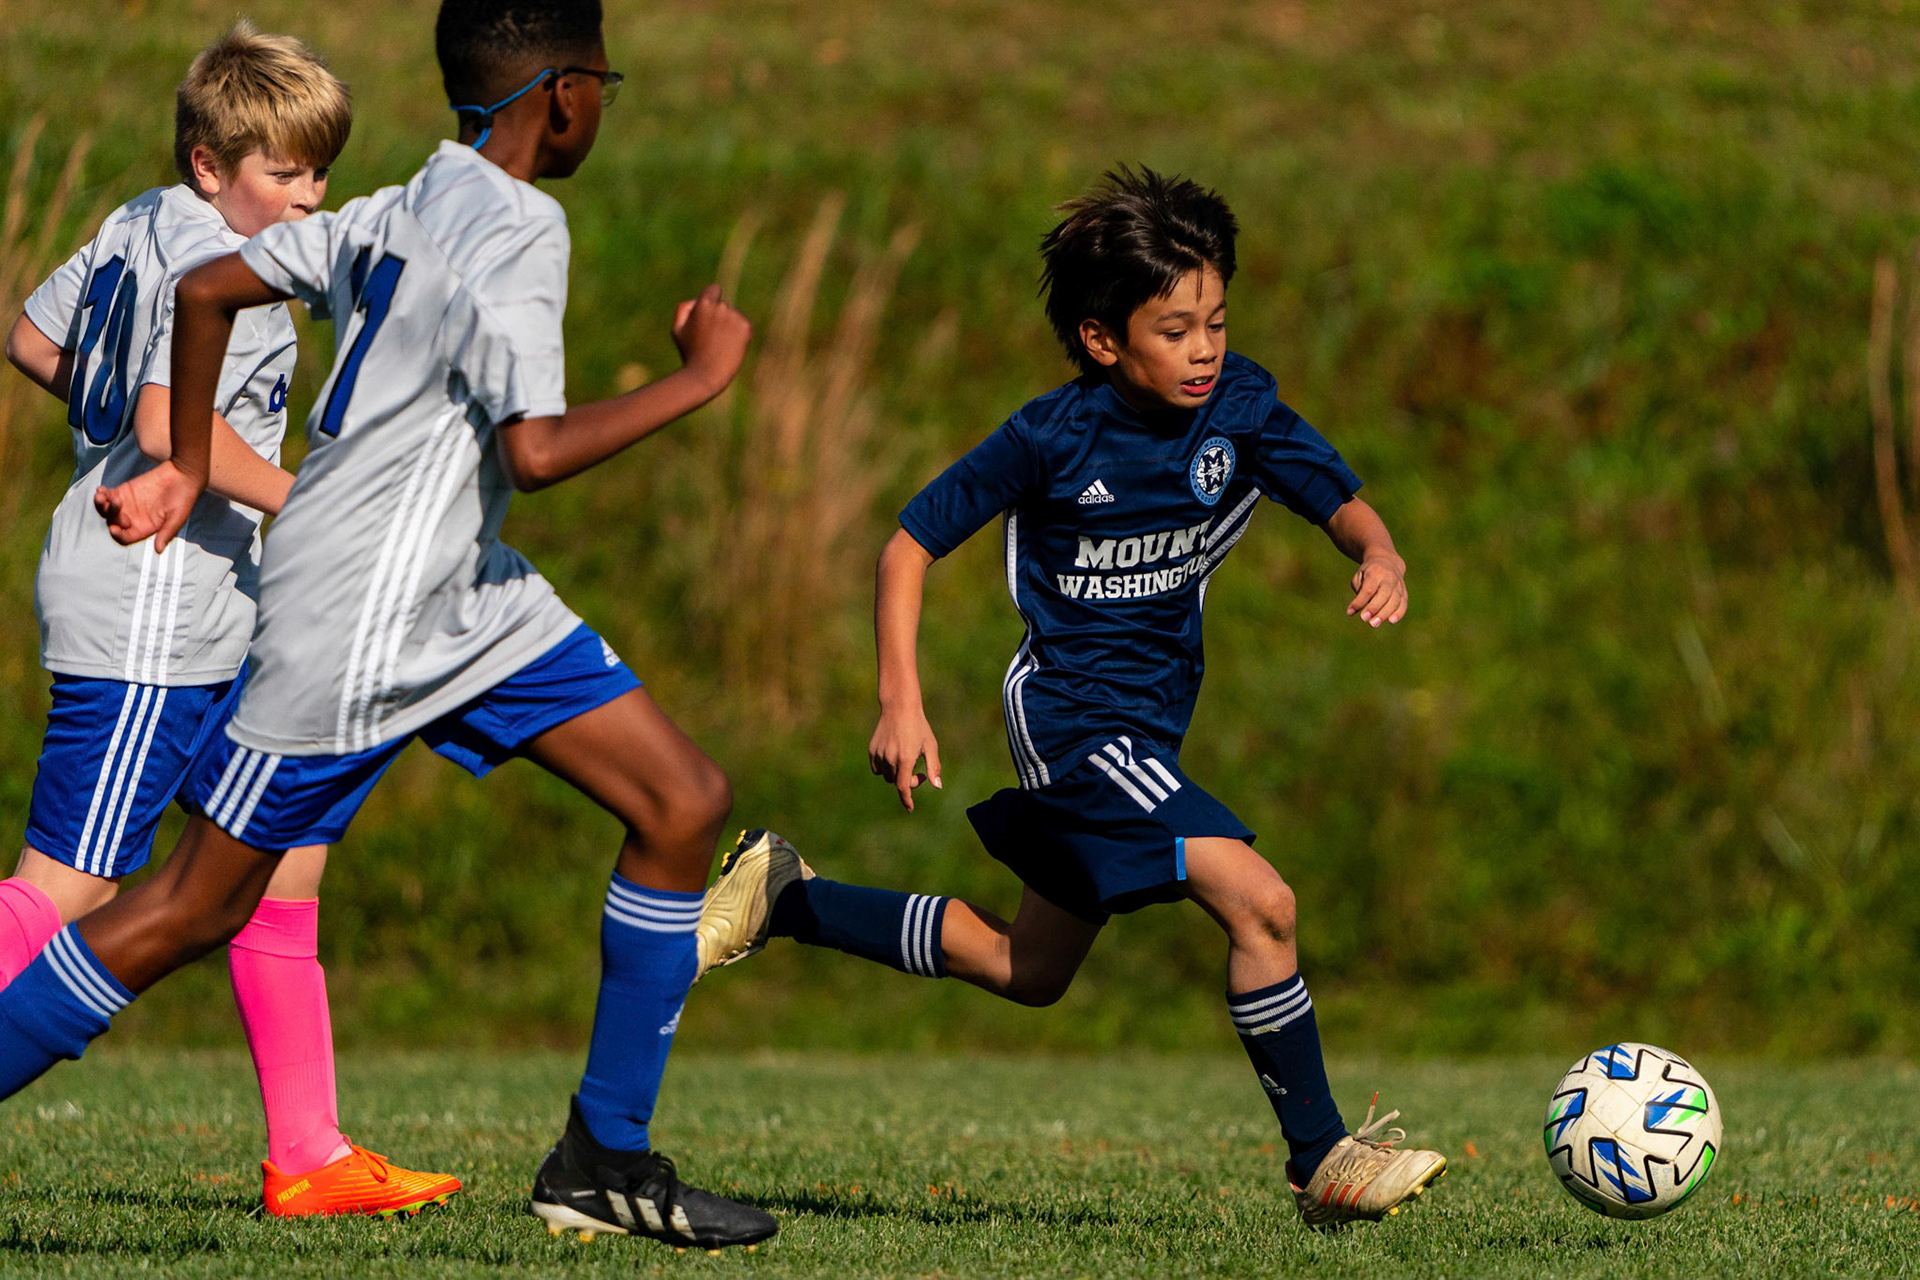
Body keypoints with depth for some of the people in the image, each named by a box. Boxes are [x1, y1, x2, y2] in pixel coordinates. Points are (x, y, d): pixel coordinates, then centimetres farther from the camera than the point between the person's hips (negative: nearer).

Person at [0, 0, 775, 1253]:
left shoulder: (404, 211, 9)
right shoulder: (517, 230, -18)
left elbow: (208, 289, 15)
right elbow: (535, 451, -27)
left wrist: (188, 469, 25)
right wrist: (698, 378, -16)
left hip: (465, 605, 10)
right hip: (357, 627, -10)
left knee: (687, 802, 3)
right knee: (194, 910, -1)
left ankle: (607, 1161, 6)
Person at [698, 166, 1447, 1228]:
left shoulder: (1239, 406, -6)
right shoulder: (1052, 439, -17)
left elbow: (1341, 501, -9)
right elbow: (911, 543, -9)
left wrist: (1380, 557, -33)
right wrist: (900, 703, -17)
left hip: (1148, 725, 7)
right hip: (1074, 715, -7)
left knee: (1027, 971, 19)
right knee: (1258, 902, -21)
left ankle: (783, 899, 32)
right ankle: (1322, 1161, -12)